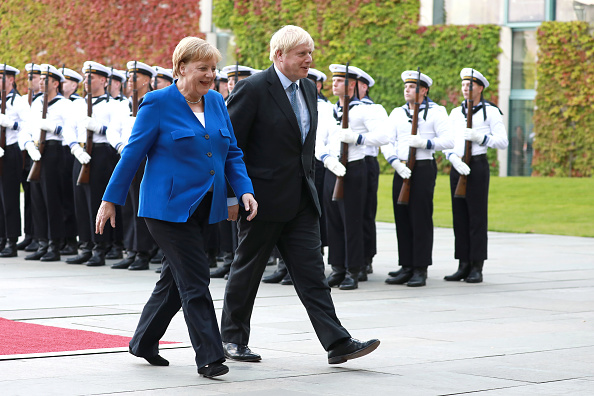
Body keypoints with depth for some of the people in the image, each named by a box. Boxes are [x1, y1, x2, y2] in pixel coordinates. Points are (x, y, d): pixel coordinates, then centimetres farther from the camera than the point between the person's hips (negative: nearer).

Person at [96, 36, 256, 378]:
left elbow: (232, 153, 12)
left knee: (175, 278, 15)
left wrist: (245, 190, -4)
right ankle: (209, 356, -7)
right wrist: (111, 200, -3)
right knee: (194, 279, -10)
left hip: (203, 206, 7)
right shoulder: (158, 103, -9)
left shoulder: (217, 102, 10)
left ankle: (143, 343, 30)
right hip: (168, 206, -7)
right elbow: (133, 154, -5)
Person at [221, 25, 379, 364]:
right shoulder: (253, 89, -13)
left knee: (312, 273, 0)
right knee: (248, 270, 8)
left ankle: (337, 343, -5)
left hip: (301, 201, 6)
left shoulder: (308, 88, 11)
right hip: (263, 199, -6)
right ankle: (234, 338, 23)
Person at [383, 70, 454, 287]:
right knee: (402, 218, 4)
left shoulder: (436, 112, 2)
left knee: (421, 218, -6)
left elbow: (448, 141, -6)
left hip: (424, 169, -5)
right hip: (401, 170, 5)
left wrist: (425, 143, -19)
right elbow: (386, 142, 7)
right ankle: (406, 267, 11)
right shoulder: (397, 113, 15)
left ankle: (420, 270, -2)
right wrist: (396, 162, -9)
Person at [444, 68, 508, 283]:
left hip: (478, 165, -5)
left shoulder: (491, 112, 2)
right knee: (459, 216, 4)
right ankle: (463, 266, 9)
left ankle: (477, 268, -3)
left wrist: (479, 137, -17)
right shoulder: (456, 113, 16)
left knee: (477, 217, -5)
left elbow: (503, 142, -4)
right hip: (457, 167, 5)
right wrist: (454, 159, -10)